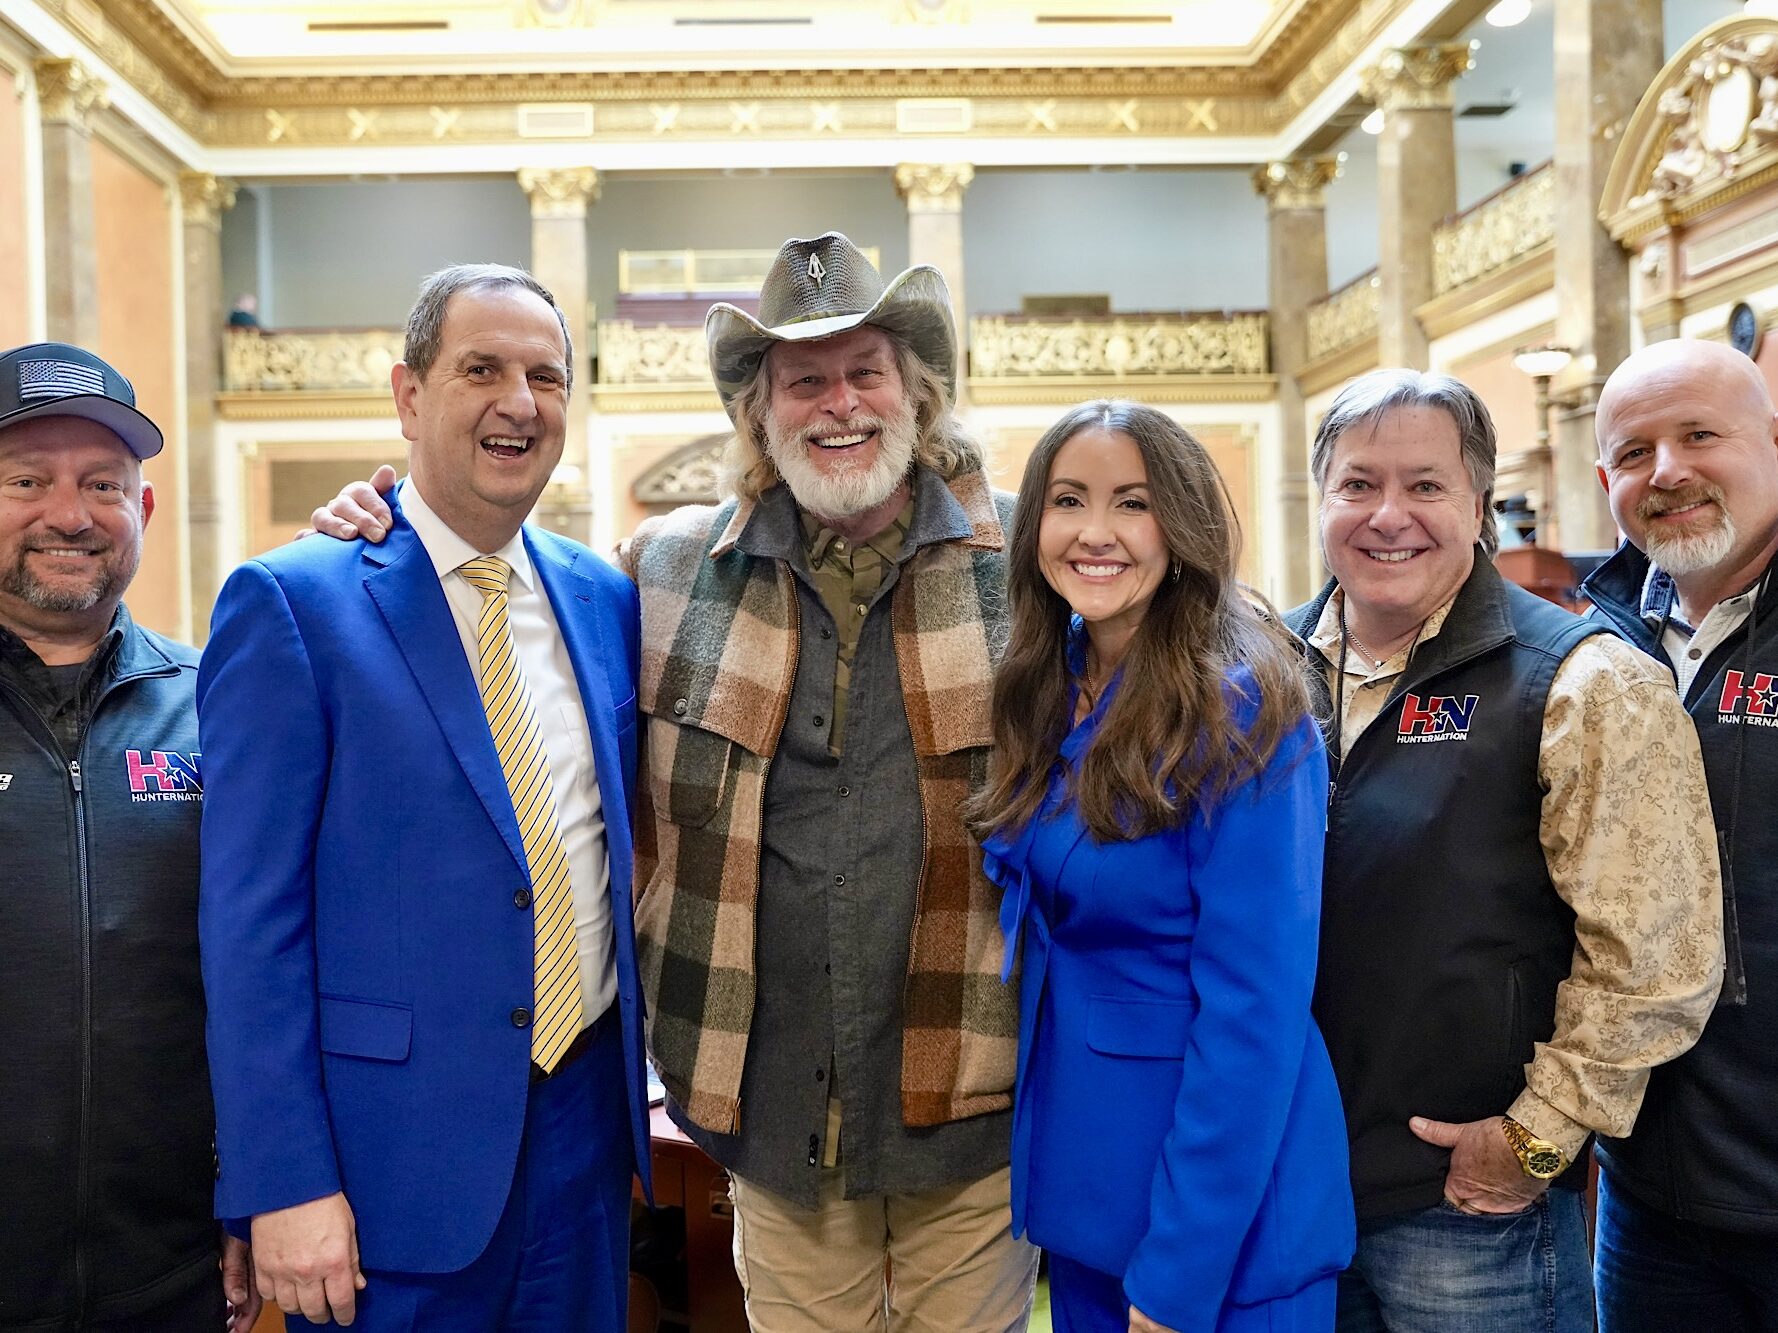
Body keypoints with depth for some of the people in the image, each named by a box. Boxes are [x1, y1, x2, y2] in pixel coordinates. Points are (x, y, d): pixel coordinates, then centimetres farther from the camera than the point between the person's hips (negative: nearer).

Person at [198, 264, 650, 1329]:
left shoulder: (607, 597, 6)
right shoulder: (290, 602, -9)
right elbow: (250, 920, -11)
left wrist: (637, 1066, 12)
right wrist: (284, 1184, -14)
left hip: (587, 1121, 5)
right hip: (394, 1151, -4)